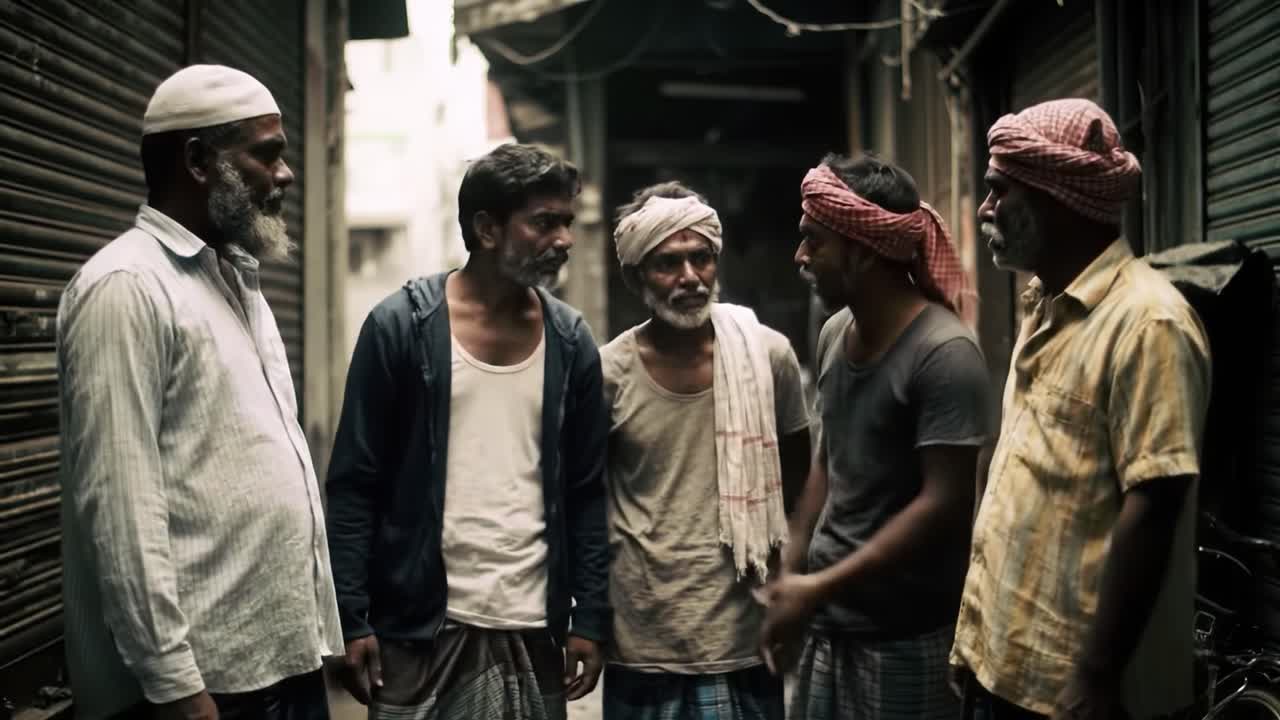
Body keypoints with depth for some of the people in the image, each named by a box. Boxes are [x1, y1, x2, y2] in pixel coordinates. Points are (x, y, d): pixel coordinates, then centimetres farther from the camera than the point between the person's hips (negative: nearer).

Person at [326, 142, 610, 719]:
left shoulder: (570, 341, 5)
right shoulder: (401, 326, -5)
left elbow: (586, 493, 8)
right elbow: (354, 485, -4)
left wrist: (590, 620, 3)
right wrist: (351, 619, -9)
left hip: (533, 630, 3)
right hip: (419, 629, -3)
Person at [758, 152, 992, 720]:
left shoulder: (943, 353, -17)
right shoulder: (834, 334, 6)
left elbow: (942, 504, -20)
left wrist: (820, 587, -19)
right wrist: (790, 570, 9)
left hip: (906, 637, -7)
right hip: (832, 624, 7)